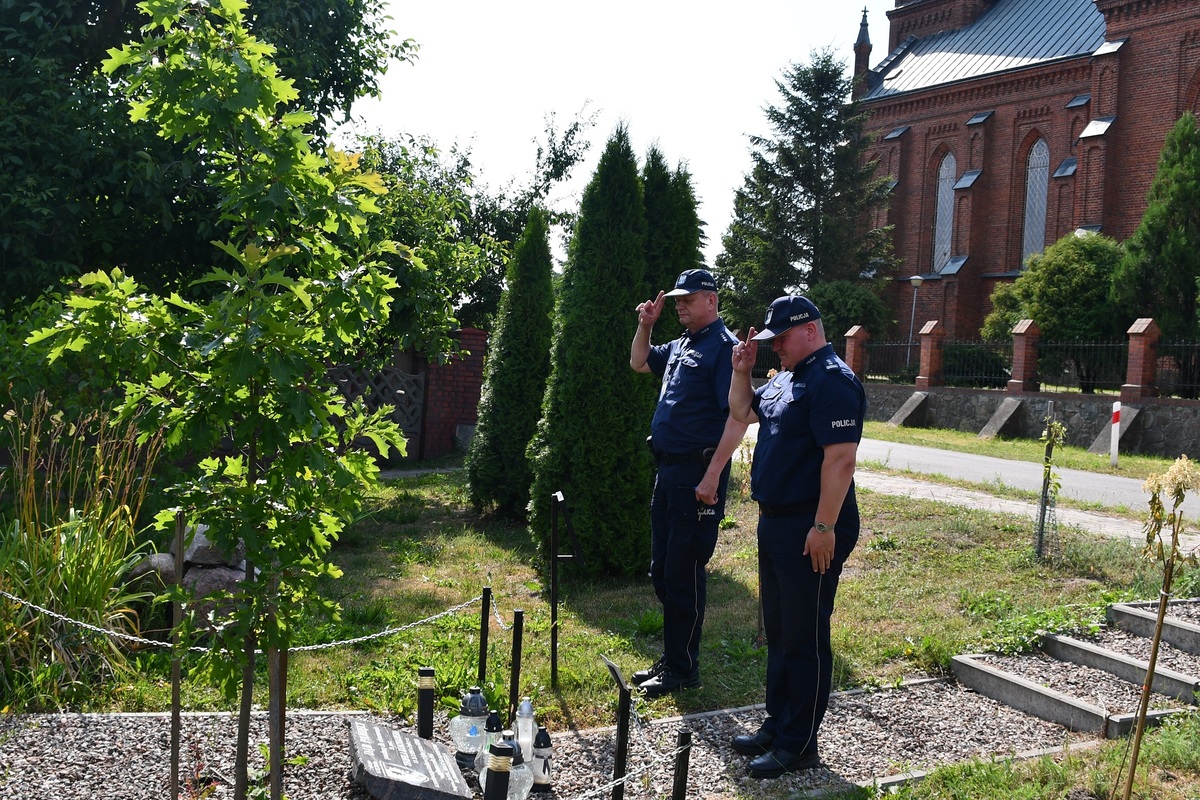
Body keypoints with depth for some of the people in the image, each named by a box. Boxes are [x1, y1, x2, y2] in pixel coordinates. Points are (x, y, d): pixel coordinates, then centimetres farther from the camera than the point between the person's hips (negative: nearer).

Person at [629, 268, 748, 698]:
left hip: (696, 475, -9)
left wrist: (712, 476, -25)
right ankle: (671, 659, 27)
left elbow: (738, 417, -20)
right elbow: (638, 362, 33)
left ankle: (682, 670, 8)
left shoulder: (723, 347, -13)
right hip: (668, 470, 9)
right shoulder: (680, 345, 14)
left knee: (683, 574, -3)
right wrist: (645, 325, 15)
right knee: (662, 571, 15)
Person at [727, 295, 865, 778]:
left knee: (805, 639, -1)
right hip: (775, 522, 10)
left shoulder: (831, 381, -17)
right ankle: (777, 726, 29)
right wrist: (742, 370, 10)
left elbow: (840, 458, -23)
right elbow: (742, 412, 28)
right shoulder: (785, 379, 14)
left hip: (809, 531, -10)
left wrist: (824, 527, -25)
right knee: (778, 632, 17)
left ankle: (799, 745, 8)